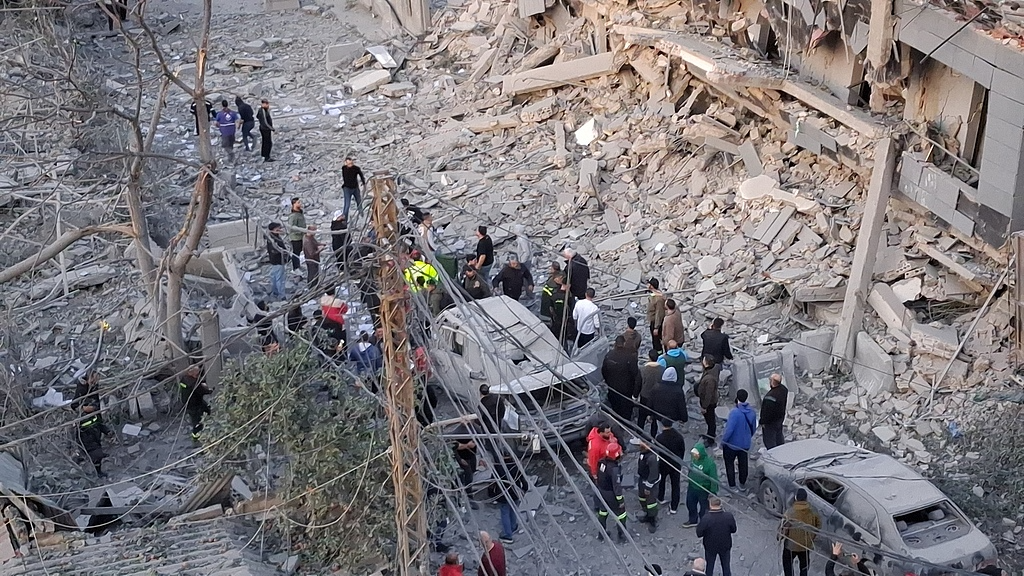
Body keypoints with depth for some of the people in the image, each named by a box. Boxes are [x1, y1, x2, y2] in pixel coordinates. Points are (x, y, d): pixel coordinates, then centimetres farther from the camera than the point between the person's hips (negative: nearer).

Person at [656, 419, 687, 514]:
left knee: (661, 481, 27)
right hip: (676, 465, 2)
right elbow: (683, 450, -1)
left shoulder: (659, 438, -24)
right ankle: (674, 507, 14)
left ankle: (661, 498, 45)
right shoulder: (679, 436, -13)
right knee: (675, 485, 11)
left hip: (663, 464, -2)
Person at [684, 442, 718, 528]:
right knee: (690, 504, 24)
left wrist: (713, 492, -17)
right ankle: (692, 521, 48)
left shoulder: (710, 463, -29)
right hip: (692, 487, 7)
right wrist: (689, 482, 18)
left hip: (703, 490, -7)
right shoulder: (694, 459, -10)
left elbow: (714, 479, -21)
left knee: (703, 508, 13)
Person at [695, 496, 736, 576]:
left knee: (709, 566, 22)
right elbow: (733, 530, -8)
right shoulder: (729, 516, -23)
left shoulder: (706, 519, -29)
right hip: (725, 545, 1)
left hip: (710, 546, -1)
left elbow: (699, 534, -19)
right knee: (726, 566, 24)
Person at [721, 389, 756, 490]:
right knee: (743, 463, 22)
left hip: (732, 444, -6)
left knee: (729, 464, 13)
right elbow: (753, 428, 6)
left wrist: (722, 441, -14)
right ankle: (743, 484, 35)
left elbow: (729, 430, -28)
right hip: (745, 444, 6)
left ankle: (732, 486, 16)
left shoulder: (735, 412, -28)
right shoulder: (751, 412, -7)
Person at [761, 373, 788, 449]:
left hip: (771, 422, -9)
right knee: (779, 436, 27)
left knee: (769, 440, 8)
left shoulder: (771, 396, -37)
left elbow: (767, 411, -27)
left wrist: (763, 422, -14)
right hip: (781, 417, 9)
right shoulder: (783, 389, -9)